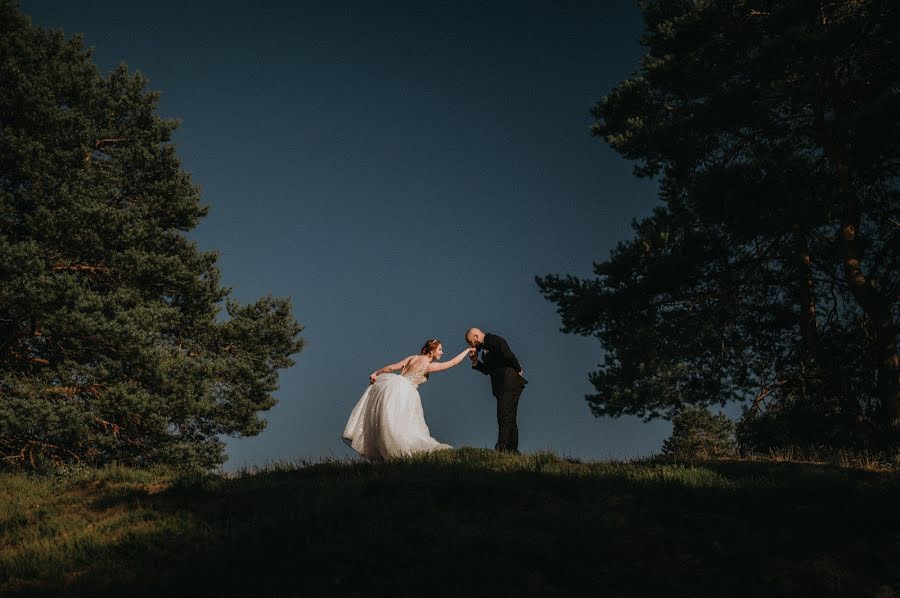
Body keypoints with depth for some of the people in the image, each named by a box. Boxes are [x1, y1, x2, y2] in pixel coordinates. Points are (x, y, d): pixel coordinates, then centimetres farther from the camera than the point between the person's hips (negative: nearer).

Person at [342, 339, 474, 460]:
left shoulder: (413, 357, 13)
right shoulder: (429, 366, -4)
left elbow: (392, 367, 12)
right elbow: (453, 362, 0)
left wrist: (375, 373, 20)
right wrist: (467, 350, 11)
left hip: (391, 383, 7)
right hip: (404, 392, -7)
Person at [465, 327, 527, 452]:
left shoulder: (494, 341, -10)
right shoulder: (485, 348, 18)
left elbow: (509, 356, -20)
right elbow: (487, 370, 17)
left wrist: (518, 370, -9)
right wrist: (475, 362, 5)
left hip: (510, 383, -10)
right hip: (502, 386, 10)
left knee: (504, 417, -14)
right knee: (509, 419, 11)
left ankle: (501, 448, -17)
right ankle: (512, 449, 15)